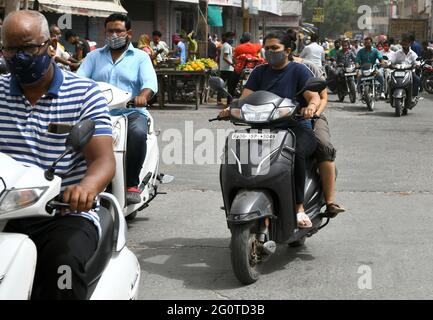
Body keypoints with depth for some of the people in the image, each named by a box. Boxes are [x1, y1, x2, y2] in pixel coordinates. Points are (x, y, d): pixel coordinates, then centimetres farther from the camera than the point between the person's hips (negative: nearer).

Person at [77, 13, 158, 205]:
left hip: (130, 112, -2)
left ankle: (132, 184, -24)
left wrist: (143, 95, -27)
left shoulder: (140, 57, 14)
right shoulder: (94, 56, 22)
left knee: (138, 132, -36)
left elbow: (150, 82, -3)